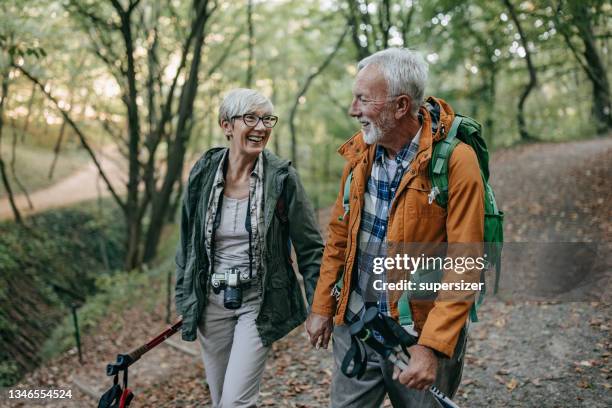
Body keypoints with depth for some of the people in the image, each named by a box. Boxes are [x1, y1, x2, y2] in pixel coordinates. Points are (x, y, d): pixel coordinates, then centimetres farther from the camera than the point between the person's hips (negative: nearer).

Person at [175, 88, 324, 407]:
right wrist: (186, 303, 10)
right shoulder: (203, 173, -3)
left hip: (259, 303, -3)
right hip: (211, 301, 3)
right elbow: (187, 242, 7)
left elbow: (310, 249, -5)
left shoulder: (283, 177, -11)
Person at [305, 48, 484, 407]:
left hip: (420, 333, -4)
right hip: (354, 325, 5)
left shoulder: (455, 161, -17)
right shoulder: (360, 151, 1)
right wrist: (323, 306, 10)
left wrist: (432, 347, -22)